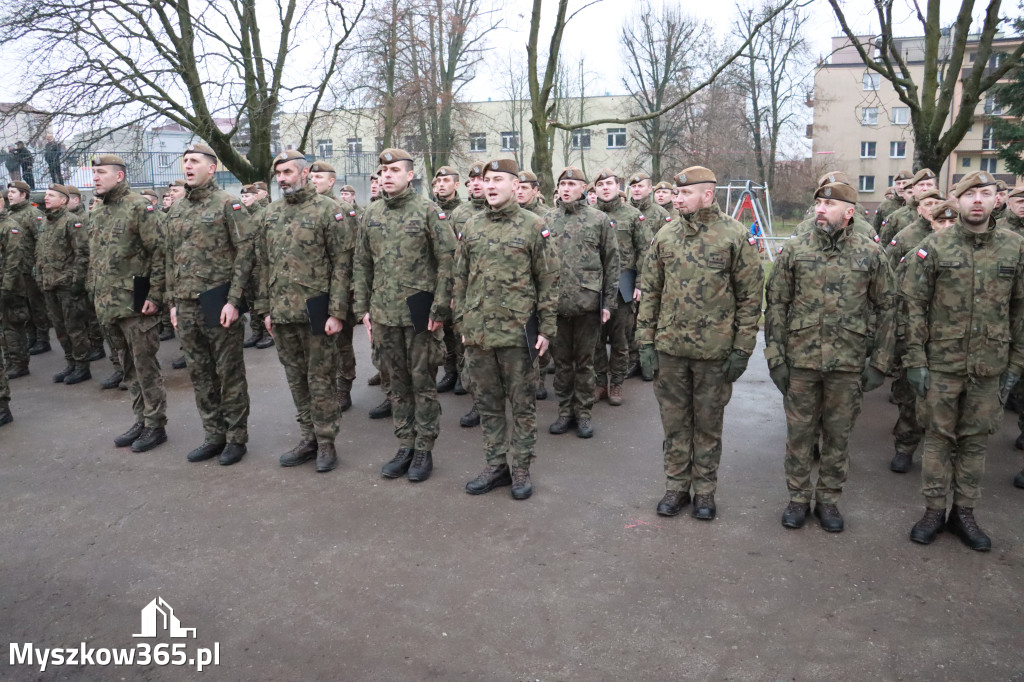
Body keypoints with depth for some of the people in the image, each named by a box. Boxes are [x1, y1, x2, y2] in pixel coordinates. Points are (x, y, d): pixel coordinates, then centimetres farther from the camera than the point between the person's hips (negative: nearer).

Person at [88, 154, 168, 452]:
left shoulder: (140, 207, -9)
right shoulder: (98, 213, 16)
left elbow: (160, 252, -14)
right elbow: (94, 258, 22)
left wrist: (155, 295, -18)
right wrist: (98, 296, 17)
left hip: (136, 302, -8)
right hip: (110, 304, 8)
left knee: (145, 367, -1)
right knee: (129, 367, 14)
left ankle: (155, 425, 9)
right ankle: (141, 420, 25)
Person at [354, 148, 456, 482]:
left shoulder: (428, 212, -5)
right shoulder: (373, 218, 11)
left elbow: (447, 261, -9)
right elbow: (363, 265, 15)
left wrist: (439, 308, -13)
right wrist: (363, 308, 9)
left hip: (419, 313, -5)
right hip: (384, 316, 5)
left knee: (423, 383, 4)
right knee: (398, 384, 13)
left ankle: (424, 449, 15)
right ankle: (405, 446, 24)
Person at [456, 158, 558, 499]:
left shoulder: (533, 226, -3)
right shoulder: (471, 227, 9)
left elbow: (548, 280, -2)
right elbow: (461, 279, 14)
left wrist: (546, 328, -6)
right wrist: (461, 324, 10)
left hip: (517, 332, -4)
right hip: (478, 333, 4)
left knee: (522, 403, 6)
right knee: (488, 402, 13)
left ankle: (520, 468, 20)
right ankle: (496, 464, 26)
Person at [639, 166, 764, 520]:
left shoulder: (735, 236, -5)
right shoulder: (665, 235, 4)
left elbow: (750, 296, -3)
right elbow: (650, 291, 7)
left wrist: (742, 348, -7)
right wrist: (646, 340, 2)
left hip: (714, 350, -3)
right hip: (669, 346, 3)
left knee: (708, 423, 11)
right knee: (674, 420, 12)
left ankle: (704, 490, 26)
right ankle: (676, 486, 27)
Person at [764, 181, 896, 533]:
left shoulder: (871, 253, 0)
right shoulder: (793, 250, 0)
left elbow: (886, 308, 5)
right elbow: (776, 306, 1)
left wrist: (879, 363, 1)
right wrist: (775, 358, -4)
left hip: (848, 362, 0)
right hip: (800, 359, 0)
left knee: (838, 434, 11)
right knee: (799, 431, 9)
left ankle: (829, 498, 27)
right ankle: (799, 497, 25)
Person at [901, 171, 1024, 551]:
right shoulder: (933, 248, -4)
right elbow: (914, 306, -4)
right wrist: (915, 360, -8)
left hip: (990, 367, 2)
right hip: (943, 363, -2)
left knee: (975, 440, 11)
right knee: (939, 437, 7)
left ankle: (964, 513, 25)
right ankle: (934, 511, 20)